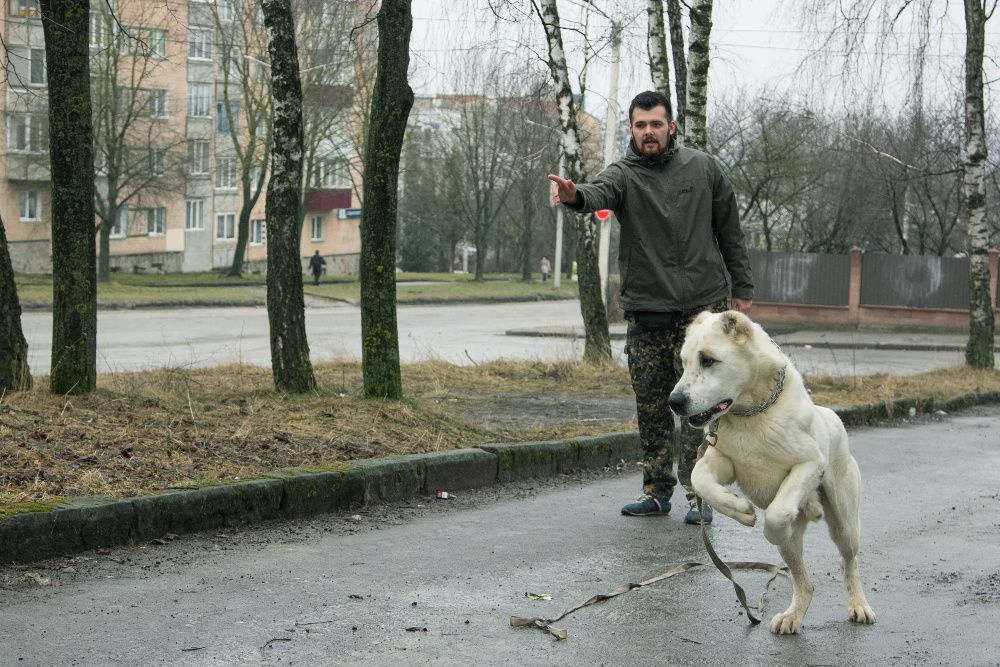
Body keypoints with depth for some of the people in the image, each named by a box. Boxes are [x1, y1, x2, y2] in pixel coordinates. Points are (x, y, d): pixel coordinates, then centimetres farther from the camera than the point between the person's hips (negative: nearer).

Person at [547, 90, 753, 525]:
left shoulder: (702, 169, 5)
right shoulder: (624, 174, 0)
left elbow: (730, 231, 13)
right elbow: (600, 192, -25)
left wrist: (741, 289, 11)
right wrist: (575, 195, -49)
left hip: (702, 307, -1)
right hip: (645, 312, 1)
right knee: (650, 407, 6)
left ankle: (698, 493, 1)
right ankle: (657, 490, 17)